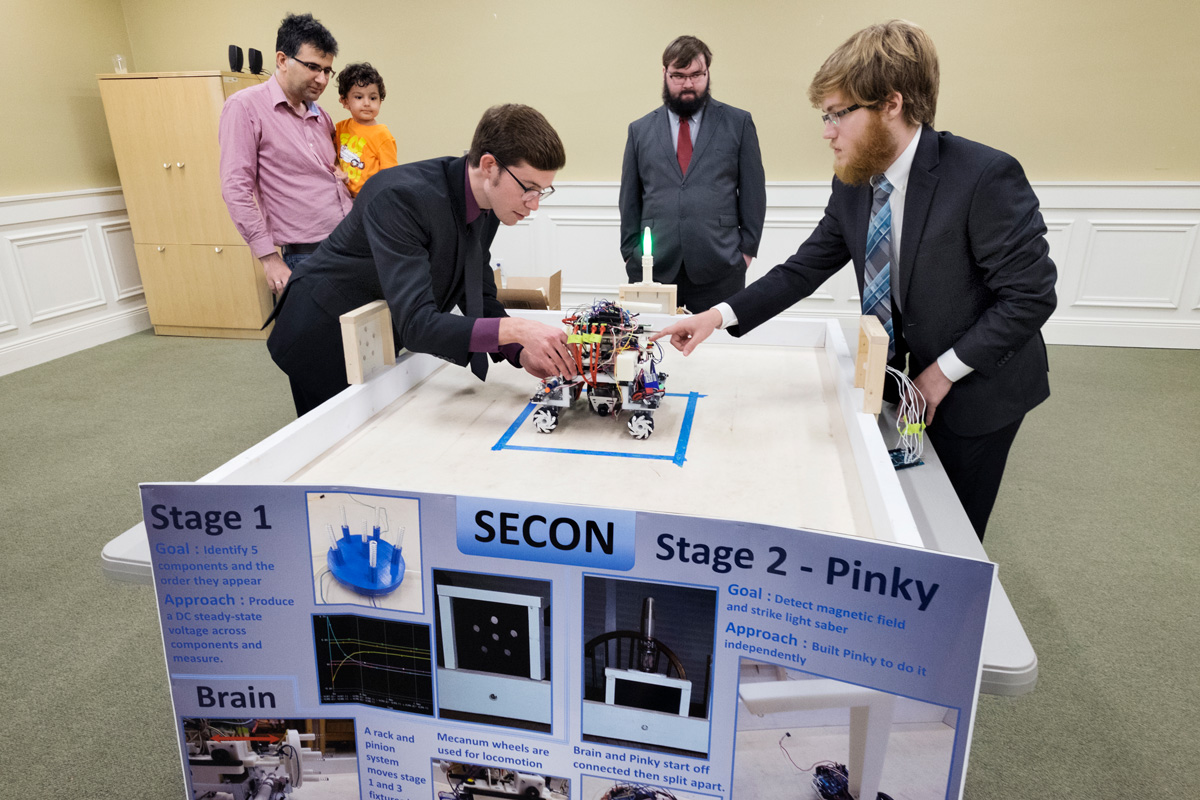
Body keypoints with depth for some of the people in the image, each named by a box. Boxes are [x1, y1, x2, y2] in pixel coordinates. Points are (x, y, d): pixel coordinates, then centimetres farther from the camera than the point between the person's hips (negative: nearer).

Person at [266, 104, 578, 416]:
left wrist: (521, 352, -19)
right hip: (326, 335, -7)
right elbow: (416, 324, -40)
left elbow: (479, 296, -1)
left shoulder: (489, 203, -9)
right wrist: (515, 329, -49)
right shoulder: (402, 197, -33)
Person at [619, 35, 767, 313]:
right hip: (653, 269, 1)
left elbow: (753, 192, 9)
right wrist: (630, 253, 8)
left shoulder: (738, 123, 10)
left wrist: (747, 249, 3)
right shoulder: (640, 130, 14)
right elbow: (630, 199, 14)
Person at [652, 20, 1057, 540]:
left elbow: (1030, 295, -21)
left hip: (978, 388, -5)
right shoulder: (852, 184, -6)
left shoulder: (985, 177, -25)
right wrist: (719, 316, -16)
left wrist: (945, 370, -20)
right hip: (903, 375, 6)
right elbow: (804, 269, -5)